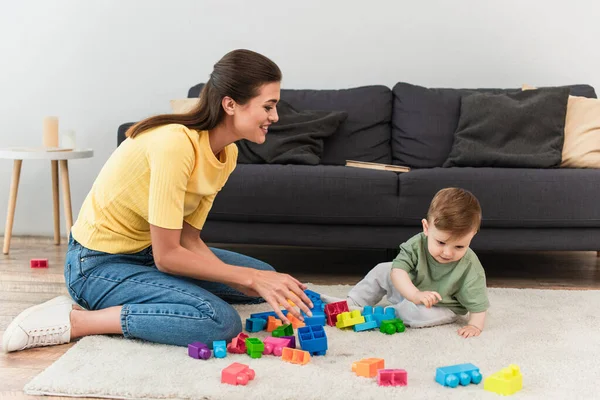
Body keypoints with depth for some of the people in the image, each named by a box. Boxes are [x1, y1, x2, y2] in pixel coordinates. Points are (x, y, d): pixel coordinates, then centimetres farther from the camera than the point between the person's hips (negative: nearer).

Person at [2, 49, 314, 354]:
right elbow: (166, 256, -25)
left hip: (146, 253, 9)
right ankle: (74, 321, -15)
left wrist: (255, 284, -16)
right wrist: (253, 278, -21)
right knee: (221, 321, -27)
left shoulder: (227, 153, -1)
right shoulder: (175, 144, -28)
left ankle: (131, 299, 7)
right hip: (99, 264, -9)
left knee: (265, 278, 8)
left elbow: (189, 240, -2)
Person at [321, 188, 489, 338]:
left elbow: (477, 300, -22)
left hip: (441, 308, -4)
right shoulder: (417, 245, -26)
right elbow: (398, 270, -36)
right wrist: (416, 295, -51)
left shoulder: (470, 266, -31)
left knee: (421, 314, -34)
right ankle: (352, 303, 15)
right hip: (408, 290, 4)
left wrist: (475, 325, -34)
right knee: (382, 270, 1)